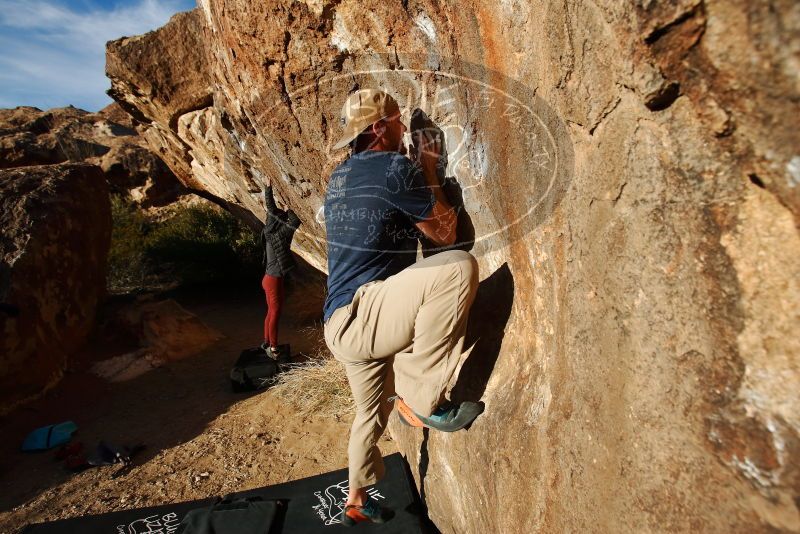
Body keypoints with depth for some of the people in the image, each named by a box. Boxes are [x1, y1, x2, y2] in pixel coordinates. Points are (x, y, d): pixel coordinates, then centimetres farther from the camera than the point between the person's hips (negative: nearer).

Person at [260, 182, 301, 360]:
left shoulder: (270, 231, 5)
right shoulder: (278, 234, -18)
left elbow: (271, 208, 9)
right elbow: (296, 222, -27)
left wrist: (268, 188, 13)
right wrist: (289, 211, -8)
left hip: (270, 278, 9)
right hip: (274, 279, -9)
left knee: (271, 312, 19)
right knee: (275, 313, 0)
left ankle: (267, 343, 31)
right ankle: (273, 349, 9)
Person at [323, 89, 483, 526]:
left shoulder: (340, 177, 15)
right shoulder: (394, 167, -12)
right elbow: (446, 233, -4)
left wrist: (419, 170, 26)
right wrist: (429, 171, 7)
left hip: (344, 325, 10)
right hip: (358, 318, -10)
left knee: (371, 412, 27)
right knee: (458, 267, -24)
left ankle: (356, 501, 49)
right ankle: (420, 400, -14)